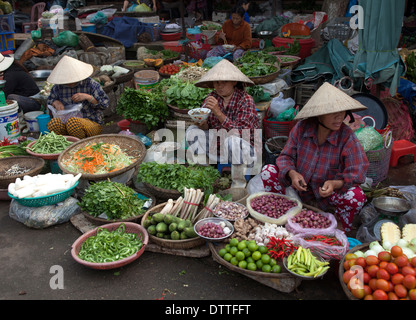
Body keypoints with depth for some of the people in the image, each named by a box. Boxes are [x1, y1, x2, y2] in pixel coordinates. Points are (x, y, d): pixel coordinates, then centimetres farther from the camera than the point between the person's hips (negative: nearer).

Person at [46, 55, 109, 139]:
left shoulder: (90, 84, -4)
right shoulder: (58, 86, 8)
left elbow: (105, 103, -5)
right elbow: (50, 100, 26)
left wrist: (88, 97, -19)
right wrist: (56, 102, 1)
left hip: (92, 123, -4)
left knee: (72, 122, -38)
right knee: (53, 123, -30)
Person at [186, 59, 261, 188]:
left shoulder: (246, 100, -19)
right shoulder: (212, 97, -3)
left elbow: (240, 133, -29)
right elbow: (206, 128, 0)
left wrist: (219, 113, -36)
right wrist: (201, 122, -24)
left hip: (246, 151, -5)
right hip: (219, 149, 6)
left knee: (232, 140, -37)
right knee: (192, 131, -6)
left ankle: (239, 183, -14)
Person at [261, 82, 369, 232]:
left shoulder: (347, 136, -18)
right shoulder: (302, 127, -13)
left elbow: (357, 172, -20)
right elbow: (286, 156, -7)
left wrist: (335, 184, -41)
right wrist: (292, 173, -30)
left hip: (328, 191, -1)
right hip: (299, 186, 2)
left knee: (357, 196, -30)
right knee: (268, 171, -17)